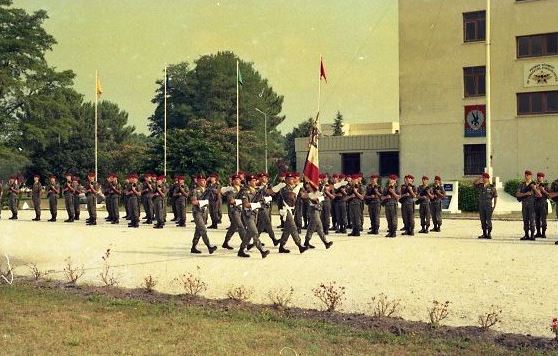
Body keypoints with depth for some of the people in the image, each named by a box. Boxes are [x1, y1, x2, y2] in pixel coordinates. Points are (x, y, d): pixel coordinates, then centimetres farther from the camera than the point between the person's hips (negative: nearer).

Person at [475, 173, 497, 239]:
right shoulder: (480, 186, 11)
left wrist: (494, 205, -7)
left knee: (488, 220, -5)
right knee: (483, 220, 6)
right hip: (481, 206, 4)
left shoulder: (492, 187, -1)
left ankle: (489, 234, 1)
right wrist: (480, 178, -9)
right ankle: (484, 234, 13)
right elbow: (475, 183, -5)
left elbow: (495, 196, -1)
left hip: (489, 206, -4)